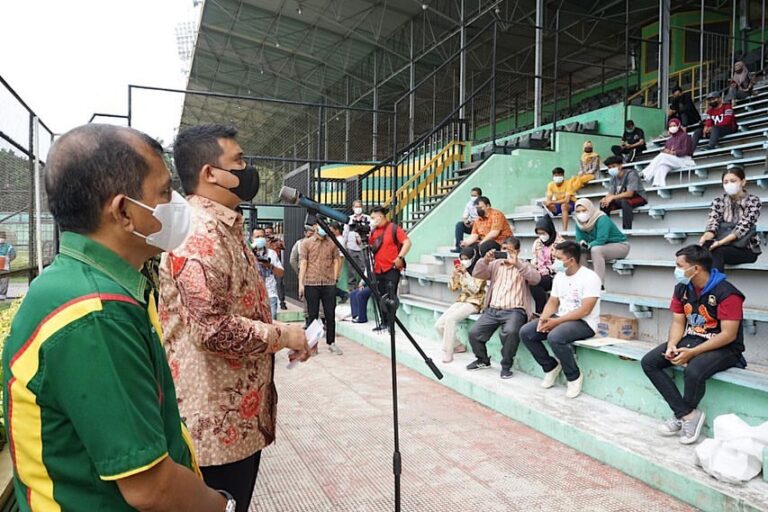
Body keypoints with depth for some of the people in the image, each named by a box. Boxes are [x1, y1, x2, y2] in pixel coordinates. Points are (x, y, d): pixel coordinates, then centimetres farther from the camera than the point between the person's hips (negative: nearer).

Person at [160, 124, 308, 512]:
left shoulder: (224, 229, 13)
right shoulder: (199, 235, -20)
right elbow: (212, 328, -28)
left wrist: (279, 333, 10)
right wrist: (282, 336, -16)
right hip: (217, 423, -10)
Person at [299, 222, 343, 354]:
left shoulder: (332, 243, 9)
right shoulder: (306, 243, 4)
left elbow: (336, 261, 9)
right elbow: (303, 263, 0)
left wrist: (334, 279, 0)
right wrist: (301, 283, -5)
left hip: (329, 284, 2)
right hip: (311, 284, -2)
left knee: (330, 314, 5)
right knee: (312, 315, 5)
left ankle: (331, 342, 16)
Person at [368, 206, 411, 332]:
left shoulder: (394, 228, -6)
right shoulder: (374, 231, 13)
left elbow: (407, 242, -13)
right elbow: (369, 246, 22)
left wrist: (399, 258, -20)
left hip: (392, 268, -7)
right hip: (378, 269, 7)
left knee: (391, 297, -7)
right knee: (381, 297, 10)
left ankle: (391, 324, -3)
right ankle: (384, 323, 18)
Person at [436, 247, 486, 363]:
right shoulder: (461, 271, 11)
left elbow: (475, 289, -18)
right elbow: (452, 288, 12)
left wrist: (466, 273, -20)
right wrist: (454, 274, -4)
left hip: (474, 303, -7)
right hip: (461, 301, 7)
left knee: (450, 319, -32)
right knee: (438, 325, -10)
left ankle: (447, 353, -24)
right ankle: (458, 346, 8)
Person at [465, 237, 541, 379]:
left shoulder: (524, 265, 8)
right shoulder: (495, 264, 17)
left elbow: (536, 279, -12)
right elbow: (477, 274, 5)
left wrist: (516, 263, -21)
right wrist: (485, 260, -14)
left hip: (514, 311, -4)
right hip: (492, 309, 4)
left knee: (510, 332, -34)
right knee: (474, 332, -15)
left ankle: (506, 365, -11)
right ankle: (483, 360, 13)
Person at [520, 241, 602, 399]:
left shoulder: (590, 277, -16)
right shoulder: (559, 276, 8)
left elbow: (585, 310, -22)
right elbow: (553, 302, 12)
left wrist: (556, 321, -23)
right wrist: (544, 319, -10)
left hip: (584, 323, -8)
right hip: (560, 319, 8)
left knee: (555, 337, -36)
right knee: (526, 332, -9)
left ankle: (574, 376, -11)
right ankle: (551, 367, 10)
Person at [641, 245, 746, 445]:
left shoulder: (726, 293, -19)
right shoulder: (682, 288, 2)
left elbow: (728, 335, -21)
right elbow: (678, 322, 7)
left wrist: (692, 353, -26)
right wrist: (671, 346, -14)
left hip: (723, 347, -7)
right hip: (691, 339, 7)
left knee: (693, 371, -36)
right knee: (648, 362, -10)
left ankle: (682, 416, -5)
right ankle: (688, 414, -12)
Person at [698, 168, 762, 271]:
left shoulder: (753, 201, -3)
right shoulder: (718, 201, 6)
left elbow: (743, 227, -18)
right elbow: (712, 224, -8)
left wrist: (720, 242, -34)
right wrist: (704, 238, -33)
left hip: (746, 249, -2)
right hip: (723, 247, 2)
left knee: (716, 252, -34)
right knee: (705, 247, -33)